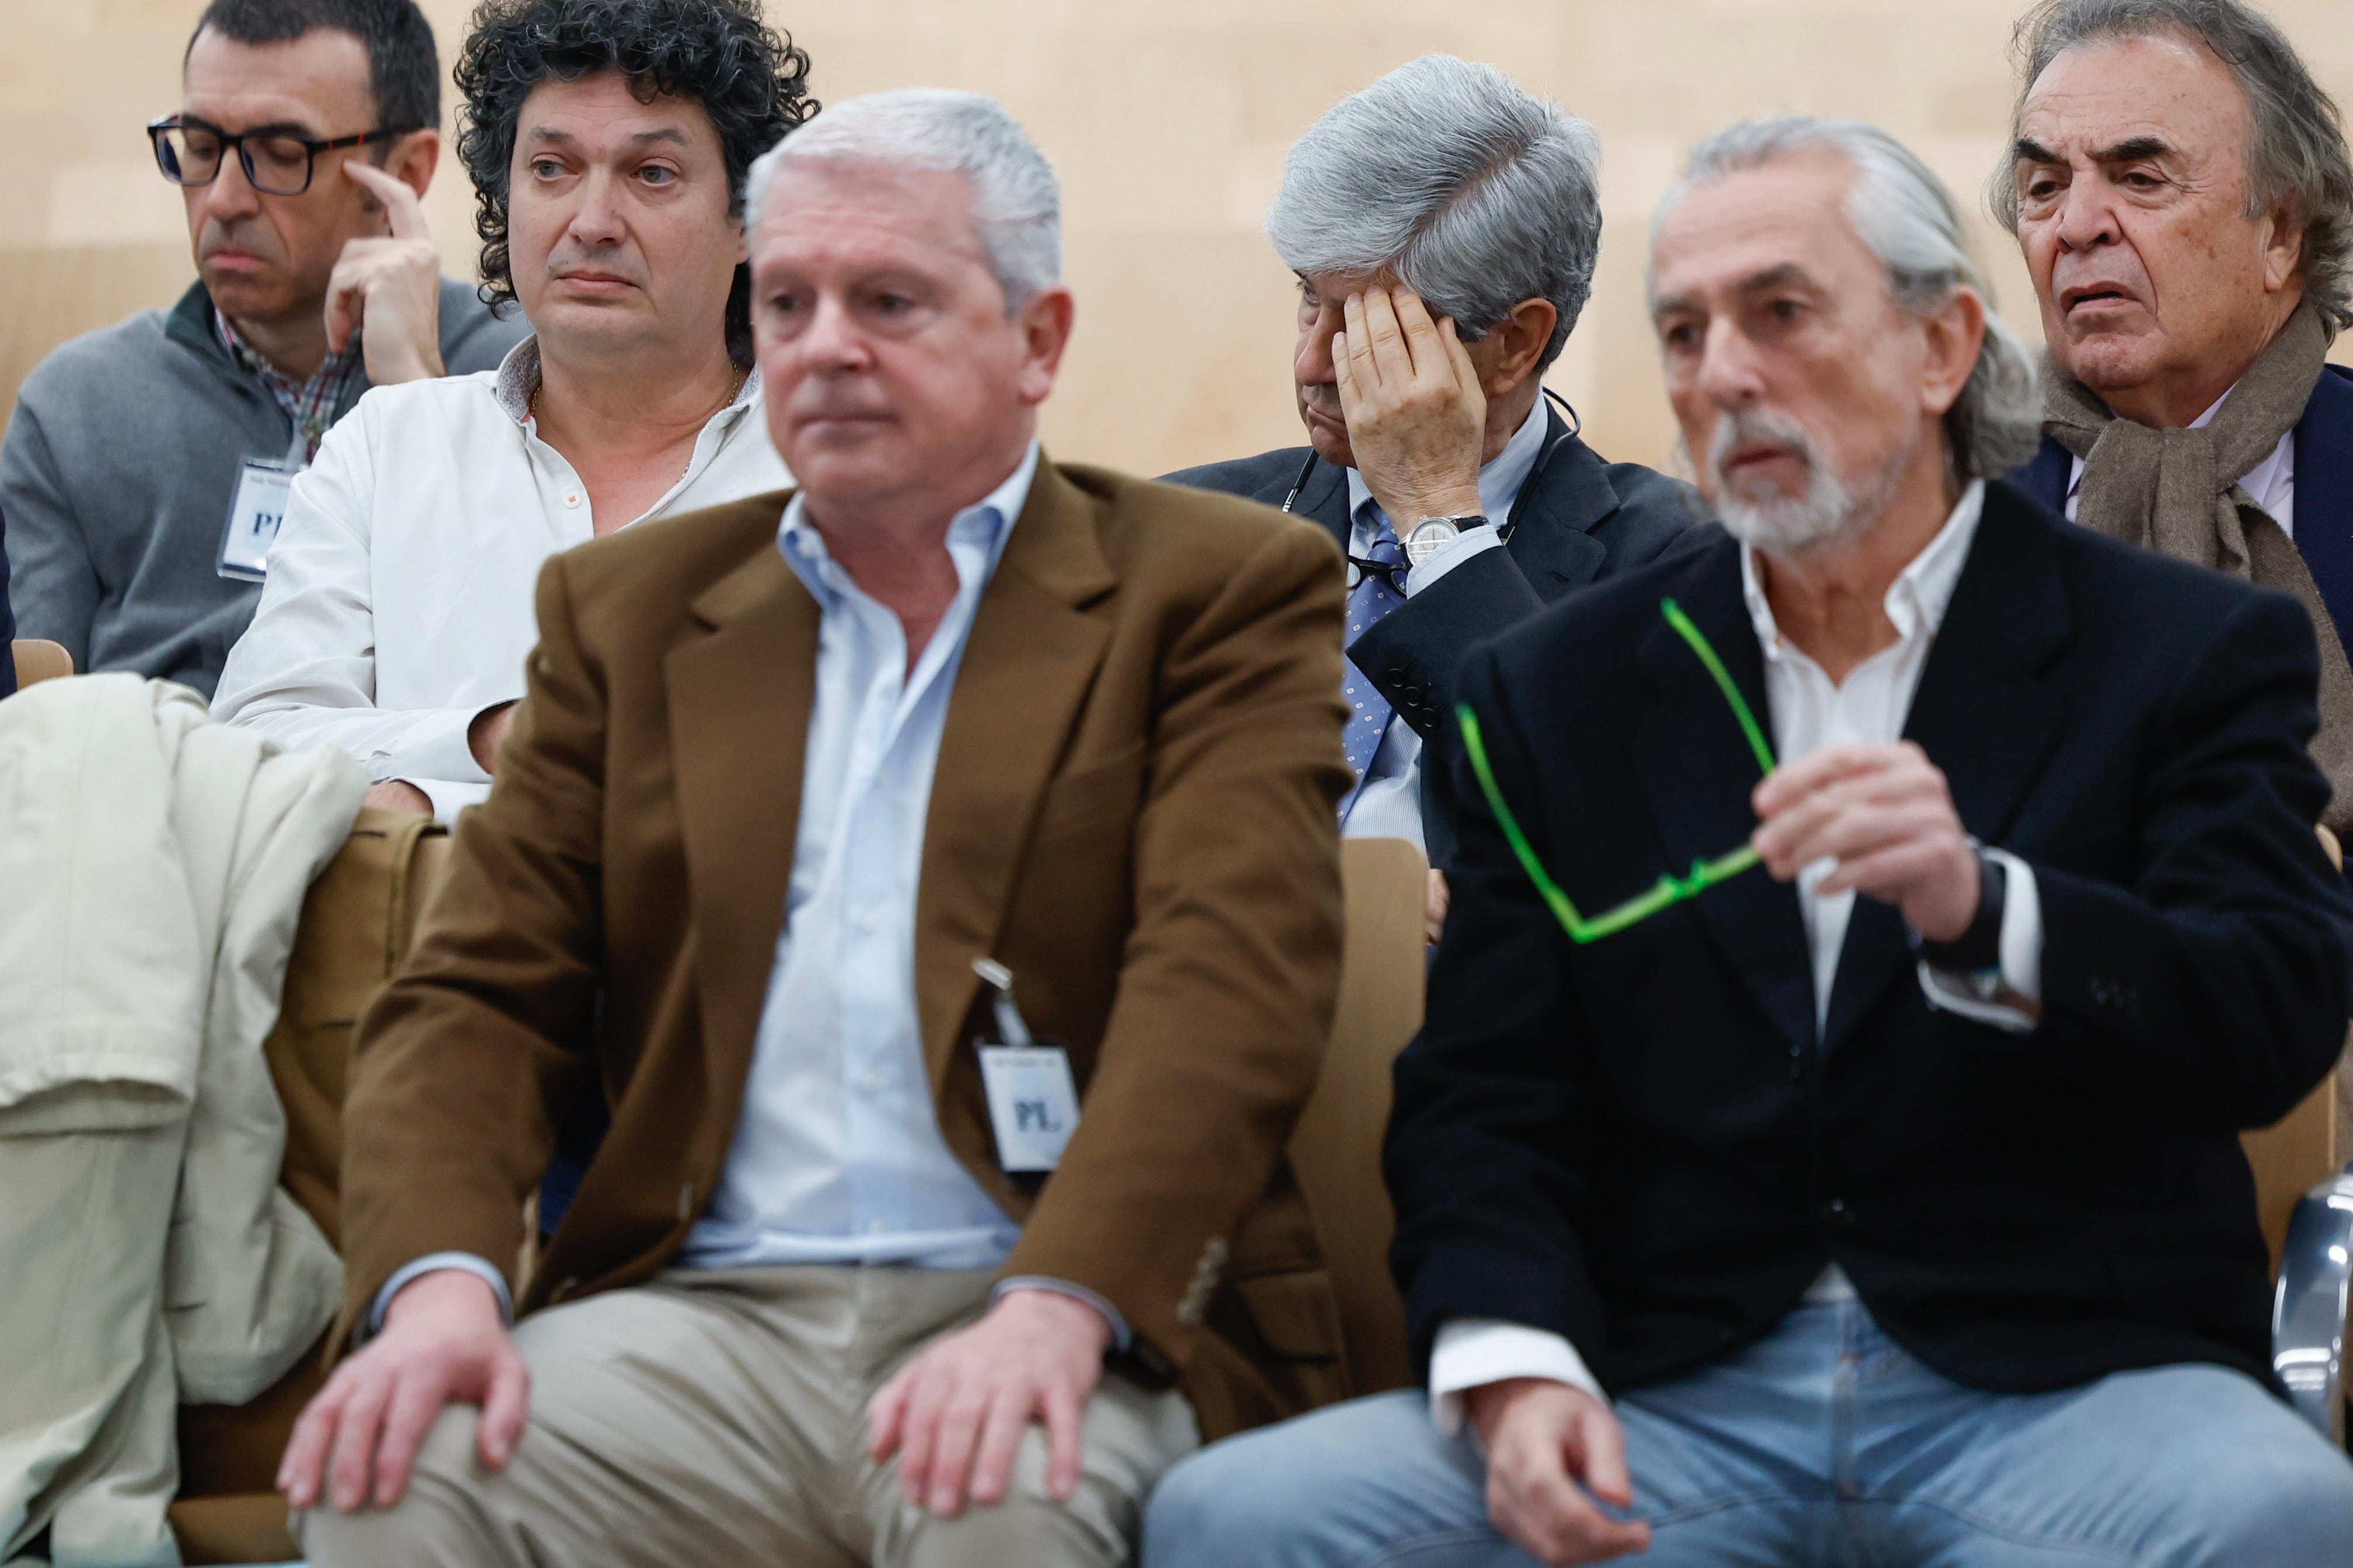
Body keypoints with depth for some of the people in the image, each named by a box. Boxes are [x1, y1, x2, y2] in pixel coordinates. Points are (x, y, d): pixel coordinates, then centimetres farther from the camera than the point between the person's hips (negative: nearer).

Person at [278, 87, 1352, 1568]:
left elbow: (1226, 981, -9)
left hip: (1068, 1326, -3)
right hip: (709, 1318, 3)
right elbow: (480, 991, 11)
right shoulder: (629, 609, 18)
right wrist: (442, 1280, -11)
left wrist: (1058, 1307, -25)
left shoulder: (1223, 591, 6)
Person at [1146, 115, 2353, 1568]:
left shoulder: (2192, 652, 8)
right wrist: (1513, 1365, -12)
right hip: (1672, 1402, 1)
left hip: (2055, 1392, -1)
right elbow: (1485, 1101, 9)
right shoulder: (1555, 692, 15)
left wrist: (1981, 910, -24)